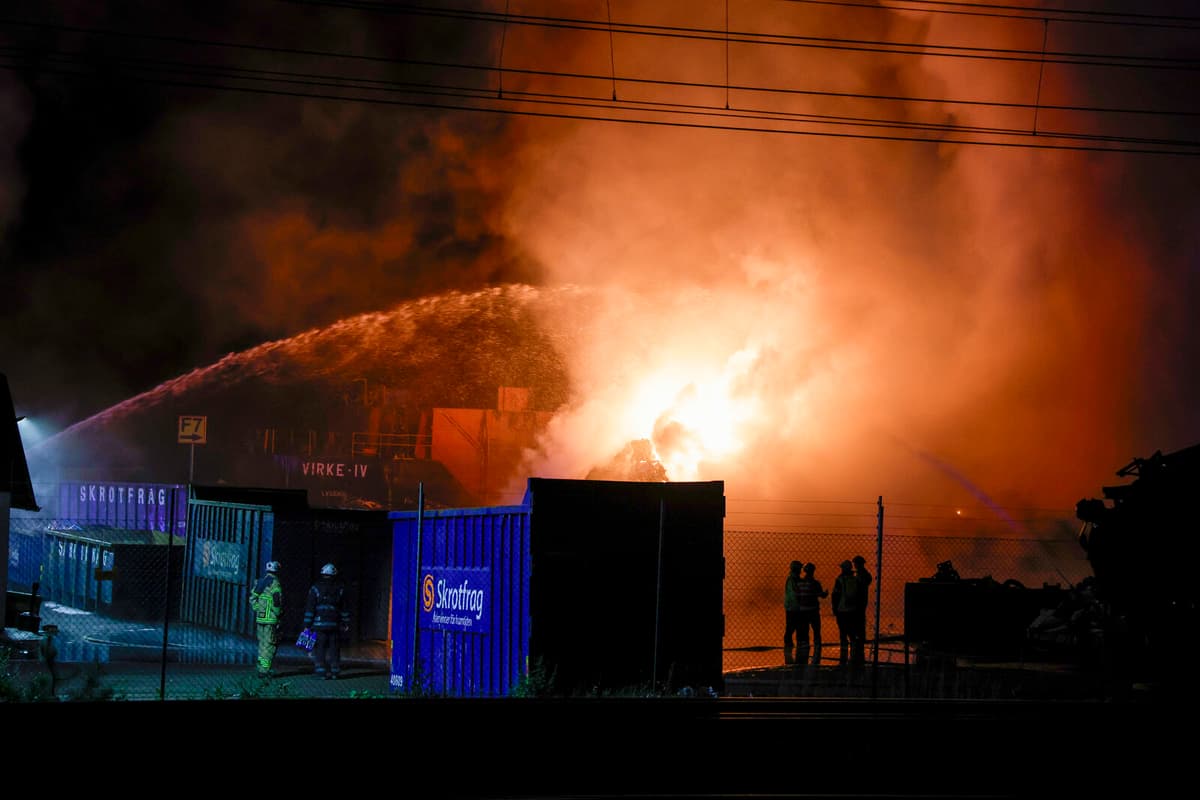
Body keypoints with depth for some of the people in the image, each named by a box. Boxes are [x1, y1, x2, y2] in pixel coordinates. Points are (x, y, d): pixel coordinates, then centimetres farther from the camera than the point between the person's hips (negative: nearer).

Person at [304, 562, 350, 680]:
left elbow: (309, 608, -2)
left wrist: (307, 625, 0)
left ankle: (321, 669, -3)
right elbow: (344, 608, 9)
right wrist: (346, 623, 15)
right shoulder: (340, 589, 7)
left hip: (319, 626, -2)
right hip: (334, 625, 2)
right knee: (334, 648, 8)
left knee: (319, 648, 2)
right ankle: (335, 671, 9)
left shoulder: (315, 589, 0)